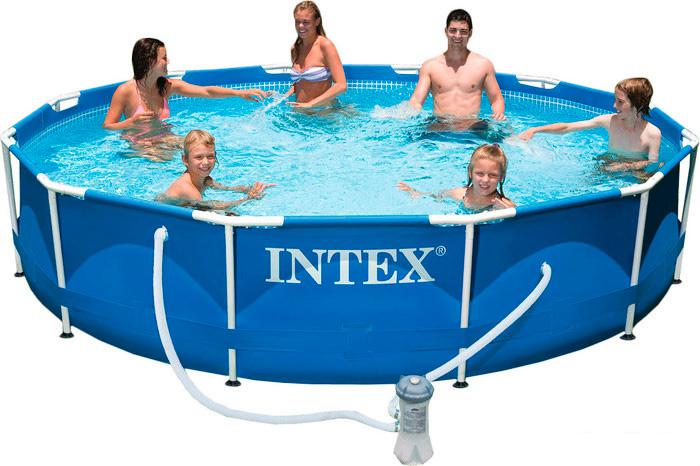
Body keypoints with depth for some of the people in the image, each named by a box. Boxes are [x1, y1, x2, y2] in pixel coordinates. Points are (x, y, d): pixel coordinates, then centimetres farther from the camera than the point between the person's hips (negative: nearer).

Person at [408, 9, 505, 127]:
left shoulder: (484, 64, 10)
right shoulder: (430, 66, 10)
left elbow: (496, 99, 15)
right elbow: (416, 101, 4)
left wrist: (499, 113, -8)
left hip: (472, 125, 0)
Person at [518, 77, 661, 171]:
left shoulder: (652, 133, -19)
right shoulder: (609, 121, -11)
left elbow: (653, 164, -10)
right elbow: (567, 127, -11)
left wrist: (626, 166, -25)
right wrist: (535, 130, -17)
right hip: (606, 171, 3)